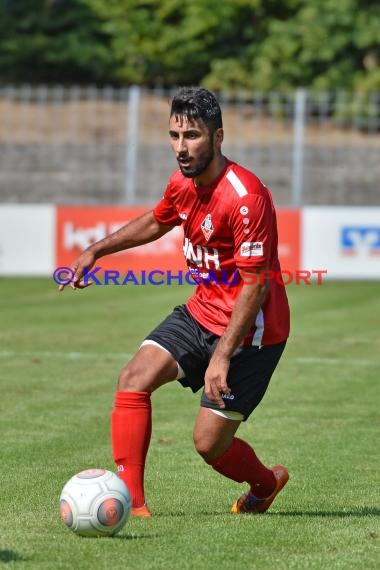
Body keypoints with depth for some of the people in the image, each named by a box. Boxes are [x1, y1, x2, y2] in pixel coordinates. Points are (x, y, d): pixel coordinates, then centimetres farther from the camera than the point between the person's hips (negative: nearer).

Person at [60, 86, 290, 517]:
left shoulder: (245, 197, -25)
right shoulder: (182, 184, 1)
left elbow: (255, 286, -26)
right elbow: (156, 222, 26)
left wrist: (223, 356, -29)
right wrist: (96, 251, 24)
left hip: (248, 329, -8)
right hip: (202, 310, 8)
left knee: (209, 443, -3)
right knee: (134, 379, -11)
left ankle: (266, 483, 31)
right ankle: (130, 501, -9)